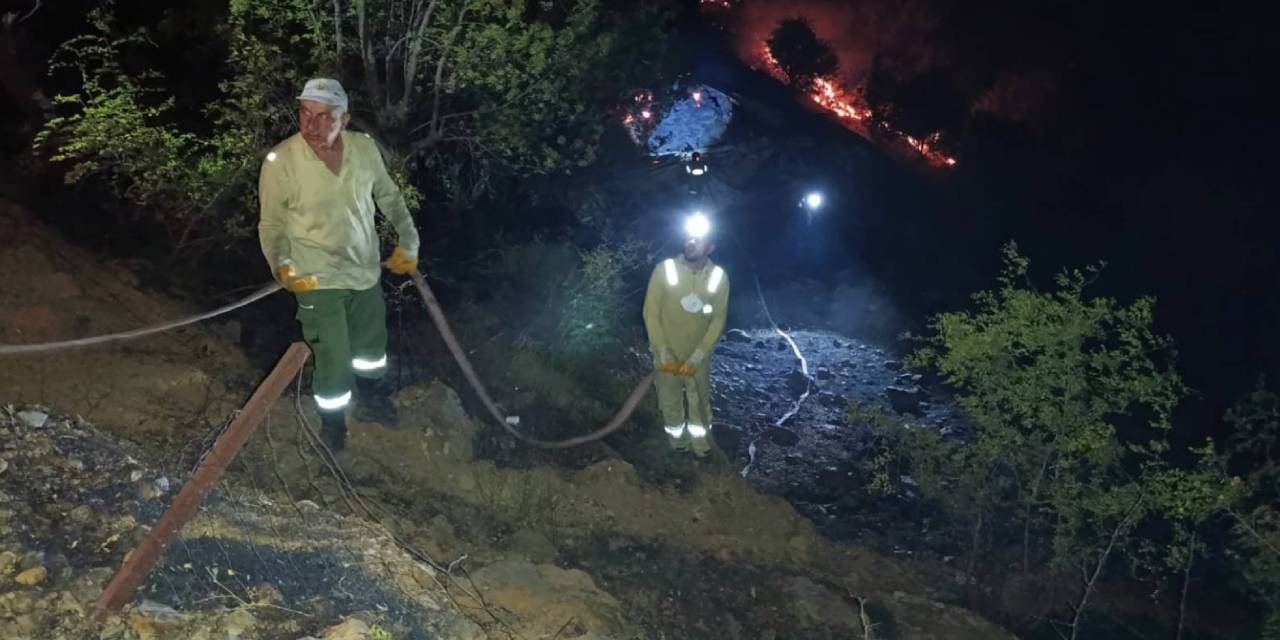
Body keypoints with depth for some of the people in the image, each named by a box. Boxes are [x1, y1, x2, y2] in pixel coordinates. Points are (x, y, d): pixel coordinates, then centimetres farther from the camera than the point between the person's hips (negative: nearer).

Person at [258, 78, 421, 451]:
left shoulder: (365, 148, -12)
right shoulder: (281, 161, -22)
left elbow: (389, 196, 6)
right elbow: (271, 225, -10)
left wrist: (408, 241, 8)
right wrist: (282, 266, -22)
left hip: (366, 272, 5)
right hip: (318, 281, -5)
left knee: (371, 344, 24)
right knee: (334, 360, 2)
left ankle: (371, 402, 51)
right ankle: (332, 422, 30)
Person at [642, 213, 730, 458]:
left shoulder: (719, 277, -16)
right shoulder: (664, 269, -21)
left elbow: (718, 321, -9)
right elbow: (651, 314, -14)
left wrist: (696, 358, -15)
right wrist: (664, 354, -16)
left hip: (699, 355, 1)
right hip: (668, 354, -1)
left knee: (700, 402, 18)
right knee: (670, 402, 16)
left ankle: (700, 444, 42)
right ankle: (678, 441, 43)